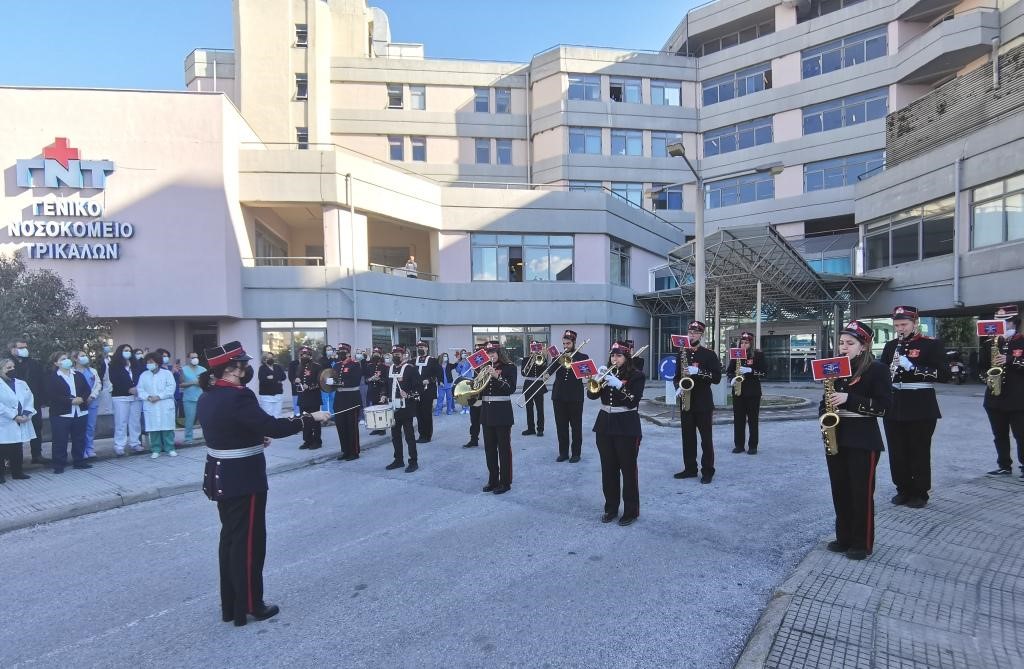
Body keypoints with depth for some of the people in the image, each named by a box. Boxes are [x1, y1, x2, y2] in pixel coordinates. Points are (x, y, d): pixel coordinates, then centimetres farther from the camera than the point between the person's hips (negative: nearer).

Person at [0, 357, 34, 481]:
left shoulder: (21, 384, 13)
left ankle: (17, 472, 21)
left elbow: (29, 400, 8)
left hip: (21, 423, 5)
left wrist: (26, 414, -7)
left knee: (18, 450, 12)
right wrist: (14, 416, -16)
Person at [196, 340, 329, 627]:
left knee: (230, 537, 19)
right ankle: (248, 606, 17)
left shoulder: (207, 397, 6)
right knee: (248, 541, 4)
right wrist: (310, 417, -20)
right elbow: (272, 426, -27)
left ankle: (229, 604, 30)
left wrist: (256, 439, 11)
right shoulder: (237, 396, -23)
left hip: (220, 477, 9)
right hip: (243, 479, -9)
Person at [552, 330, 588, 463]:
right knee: (561, 426, 6)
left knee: (576, 426, 3)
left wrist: (571, 361, -19)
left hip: (575, 397, -3)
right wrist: (558, 360, -20)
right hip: (559, 396, 3)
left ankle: (576, 453, 12)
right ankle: (563, 452, 15)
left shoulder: (582, 357, 3)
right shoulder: (558, 356, 10)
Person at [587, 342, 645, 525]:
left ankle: (631, 511, 11)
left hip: (626, 427, -5)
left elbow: (634, 401, -16)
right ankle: (611, 508, 21)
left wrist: (619, 385, -25)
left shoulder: (636, 375, -4)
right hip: (605, 424, 5)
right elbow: (592, 395, 1)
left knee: (628, 469, 0)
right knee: (608, 469, 9)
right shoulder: (606, 373, 10)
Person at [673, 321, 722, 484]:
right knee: (688, 437, 9)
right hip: (686, 401, 4)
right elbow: (677, 376, 17)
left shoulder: (709, 355, -2)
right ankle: (690, 468, 18)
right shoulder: (681, 354, 11)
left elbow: (717, 377, -7)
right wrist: (678, 388, -3)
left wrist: (699, 372, -20)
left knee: (706, 438, 0)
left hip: (703, 403, -4)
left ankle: (707, 471, 8)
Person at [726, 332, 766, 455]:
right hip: (738, 391, 3)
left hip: (753, 391, -3)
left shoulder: (758, 355, 1)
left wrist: (750, 371, -17)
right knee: (738, 419, 4)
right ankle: (739, 445, 11)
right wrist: (732, 379, -8)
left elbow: (764, 371, -4)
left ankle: (753, 446, 9)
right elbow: (729, 370, 11)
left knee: (753, 419, 2)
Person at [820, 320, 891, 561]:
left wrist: (849, 399, -21)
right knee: (840, 490, 11)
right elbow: (827, 399, 17)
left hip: (863, 440, -5)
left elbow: (884, 405, -13)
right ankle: (844, 537, 24)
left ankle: (863, 543, 15)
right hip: (836, 437, 6)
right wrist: (825, 412, -4)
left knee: (862, 492, 2)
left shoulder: (876, 369, -7)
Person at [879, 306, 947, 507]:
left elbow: (944, 375, -12)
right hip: (893, 405, 4)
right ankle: (903, 489, 22)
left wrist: (912, 366, -23)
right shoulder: (890, 345, 11)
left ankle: (920, 493, 15)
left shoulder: (931, 344, -4)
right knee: (897, 451, 8)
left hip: (920, 406, -4)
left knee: (919, 451, 3)